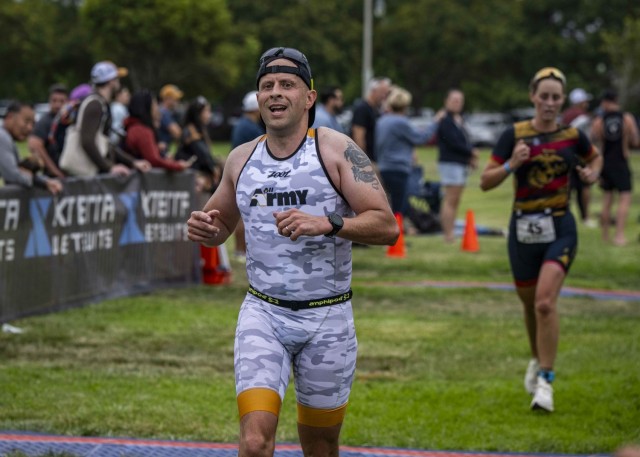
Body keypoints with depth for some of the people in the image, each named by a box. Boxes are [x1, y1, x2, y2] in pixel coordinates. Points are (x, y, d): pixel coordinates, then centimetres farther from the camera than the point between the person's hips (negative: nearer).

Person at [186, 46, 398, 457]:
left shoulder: (336, 150, -6)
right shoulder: (241, 159, 6)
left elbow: (387, 226, -12)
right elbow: (221, 227, 22)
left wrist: (327, 224, -28)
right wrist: (205, 230, -2)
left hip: (328, 317, -1)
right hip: (263, 314, 2)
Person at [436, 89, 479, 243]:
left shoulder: (459, 120, 19)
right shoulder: (445, 121, -10)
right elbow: (453, 143, -17)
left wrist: (472, 158, -1)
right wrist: (471, 153, -6)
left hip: (462, 164, 9)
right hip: (450, 163, -9)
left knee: (455, 201, 9)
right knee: (451, 200, -10)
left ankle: (450, 233, 11)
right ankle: (448, 235, -11)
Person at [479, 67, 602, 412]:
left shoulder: (572, 136, 1)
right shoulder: (514, 135, -4)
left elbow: (595, 158, 23)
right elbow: (485, 182, -4)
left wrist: (593, 173, 1)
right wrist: (511, 164, -21)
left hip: (560, 229, -1)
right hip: (523, 229, 1)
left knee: (545, 302, -18)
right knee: (530, 304, 14)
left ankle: (545, 380, -10)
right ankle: (537, 360, 42)